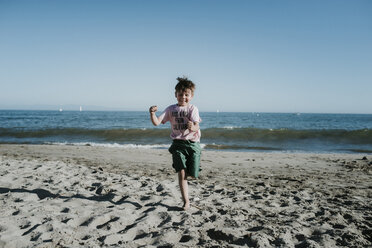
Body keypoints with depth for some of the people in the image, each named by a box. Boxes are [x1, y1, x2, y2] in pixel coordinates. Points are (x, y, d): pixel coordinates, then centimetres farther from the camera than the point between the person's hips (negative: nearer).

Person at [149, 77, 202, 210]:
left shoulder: (193, 109, -2)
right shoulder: (171, 109, 5)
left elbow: (196, 127, -16)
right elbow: (157, 122, -1)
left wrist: (193, 127, -39)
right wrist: (152, 113, -20)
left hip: (192, 143, -1)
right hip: (178, 144, 1)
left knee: (192, 174, 4)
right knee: (181, 173, -8)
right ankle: (186, 201, 3)